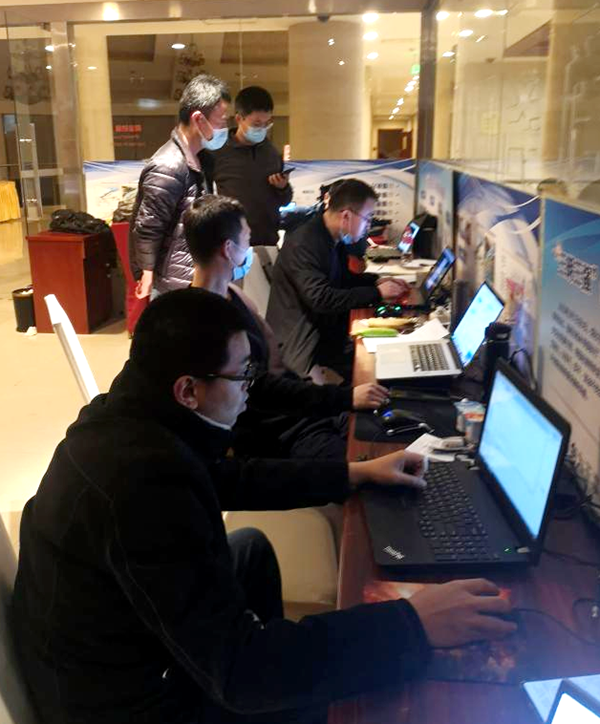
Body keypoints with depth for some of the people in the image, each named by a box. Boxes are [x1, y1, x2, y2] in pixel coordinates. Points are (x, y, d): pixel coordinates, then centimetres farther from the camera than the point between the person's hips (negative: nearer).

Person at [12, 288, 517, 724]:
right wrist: (413, 626, -33)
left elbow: (229, 479, 9)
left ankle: (271, 659, 42)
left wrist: (355, 474, 9)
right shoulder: (144, 484, -37)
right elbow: (237, 671, -35)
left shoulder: (128, 416, -7)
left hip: (104, 644, 9)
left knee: (250, 548, 24)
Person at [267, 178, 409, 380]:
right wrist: (376, 293, -23)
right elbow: (321, 299, -30)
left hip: (326, 324, 9)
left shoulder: (335, 238, 5)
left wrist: (376, 280, 4)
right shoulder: (304, 244, -23)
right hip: (302, 339, -9)